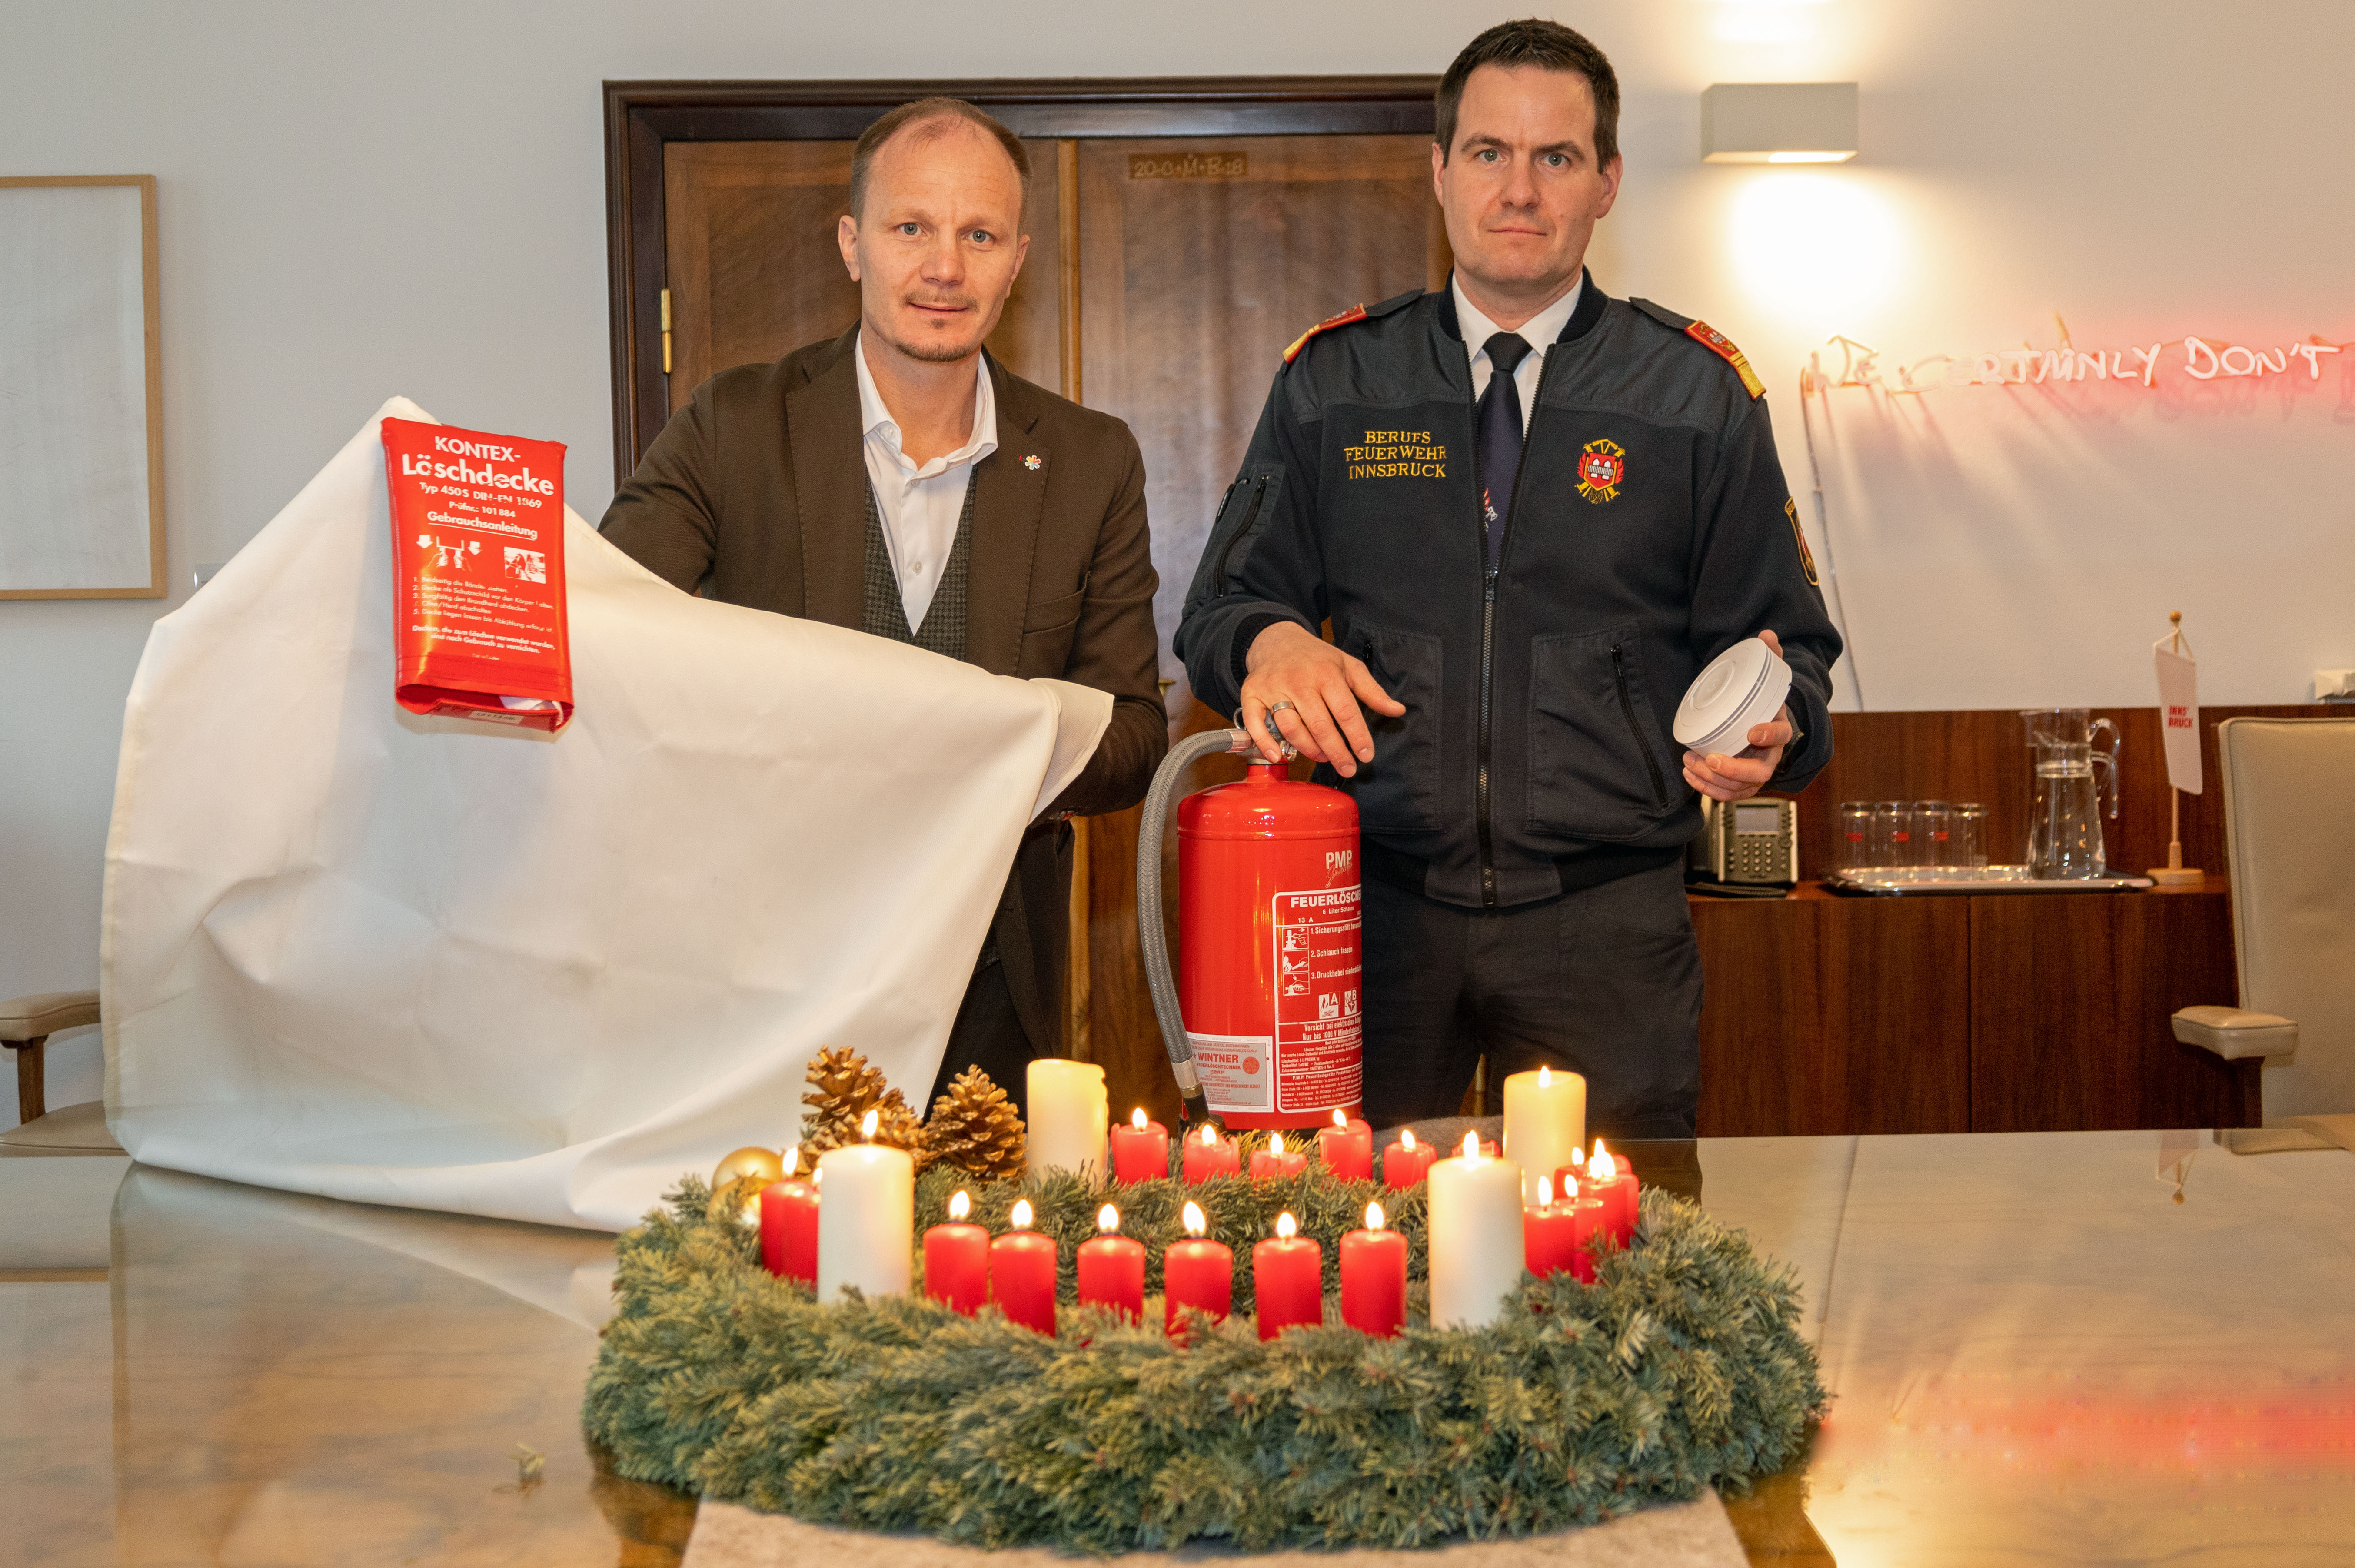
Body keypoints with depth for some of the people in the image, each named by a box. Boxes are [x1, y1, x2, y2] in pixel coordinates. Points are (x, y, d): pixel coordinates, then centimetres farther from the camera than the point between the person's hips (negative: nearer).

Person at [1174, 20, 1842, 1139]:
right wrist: (1270, 642, -11)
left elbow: (1785, 644, 9)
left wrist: (1771, 728, -13)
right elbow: (1221, 607, 12)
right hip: (1375, 910, 1)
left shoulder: (1699, 392, 8)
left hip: (1606, 923, 0)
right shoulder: (1332, 383, 10)